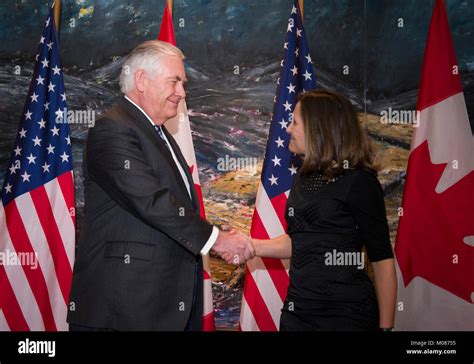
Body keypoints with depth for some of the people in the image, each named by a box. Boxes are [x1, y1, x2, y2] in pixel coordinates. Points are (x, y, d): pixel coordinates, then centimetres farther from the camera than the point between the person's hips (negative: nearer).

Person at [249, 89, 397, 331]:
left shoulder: (358, 181, -12)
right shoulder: (304, 178, 9)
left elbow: (382, 259, -12)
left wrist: (385, 325, -12)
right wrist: (249, 245, 4)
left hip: (347, 313, -7)